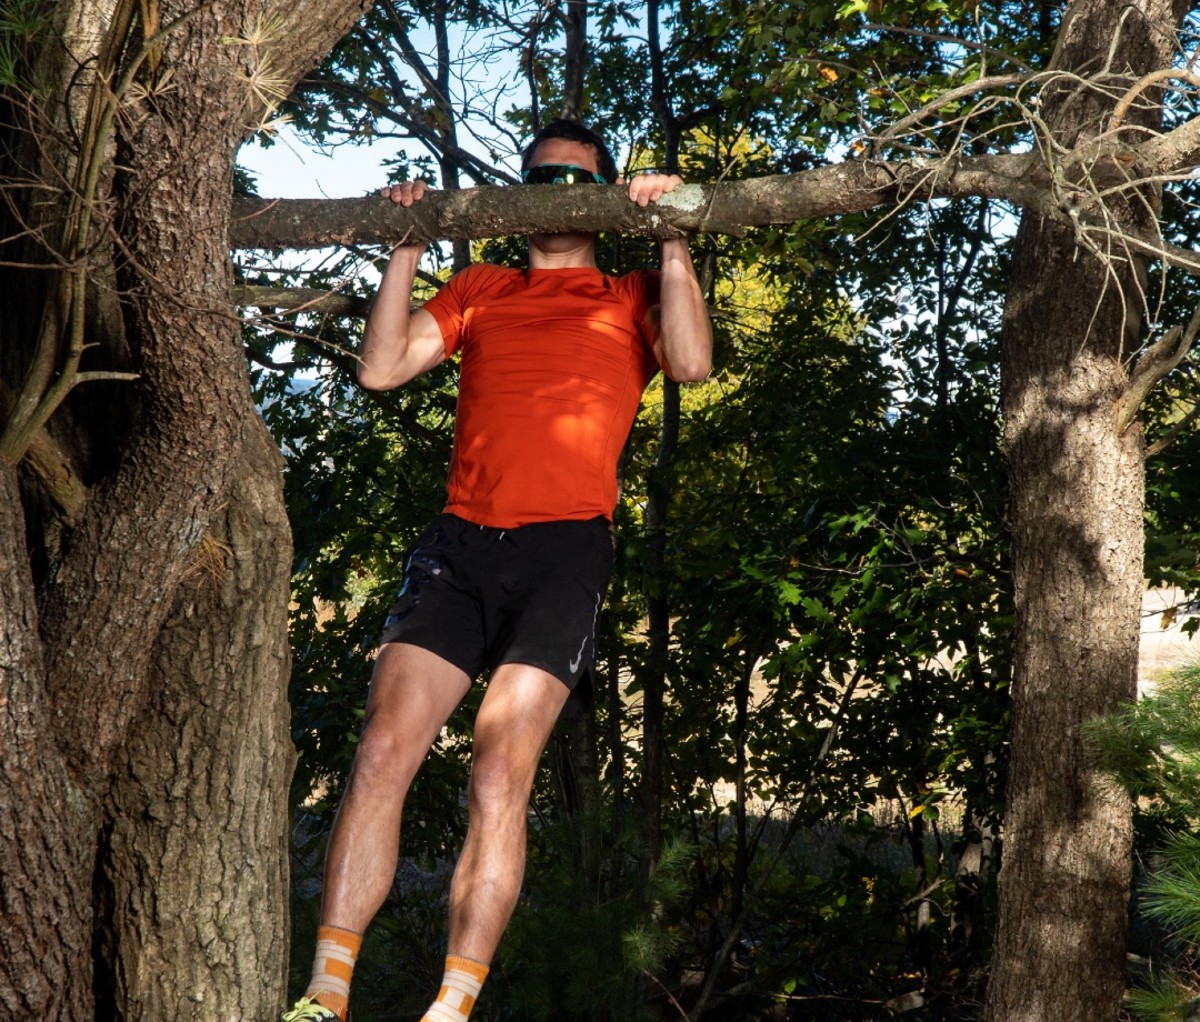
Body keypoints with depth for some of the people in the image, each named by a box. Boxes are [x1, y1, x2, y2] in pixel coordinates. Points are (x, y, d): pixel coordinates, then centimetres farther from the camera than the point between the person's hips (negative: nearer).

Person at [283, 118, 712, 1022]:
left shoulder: (631, 299, 17)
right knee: (383, 751, -12)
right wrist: (407, 248, 11)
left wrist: (672, 240, -4)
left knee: (500, 779, -13)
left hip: (564, 549, -2)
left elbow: (692, 362, -3)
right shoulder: (480, 290, 24)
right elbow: (381, 368, 14)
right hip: (460, 541, 3)